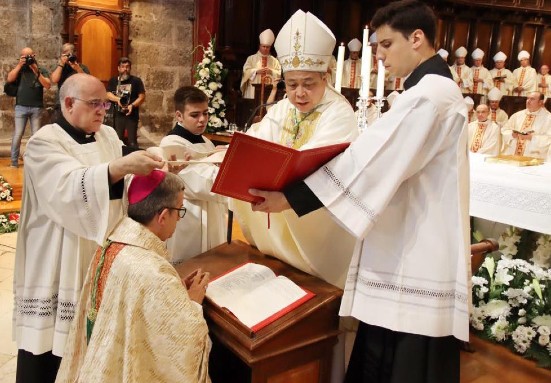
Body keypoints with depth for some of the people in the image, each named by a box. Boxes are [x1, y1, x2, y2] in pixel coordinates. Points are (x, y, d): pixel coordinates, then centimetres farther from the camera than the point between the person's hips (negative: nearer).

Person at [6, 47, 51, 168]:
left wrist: (36, 71, -11)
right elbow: (9, 79, -5)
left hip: (37, 108, 0)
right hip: (21, 107, 0)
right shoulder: (19, 69, 13)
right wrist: (19, 65, -7)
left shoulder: (42, 70, 10)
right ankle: (14, 161, 2)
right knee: (17, 135, -5)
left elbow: (48, 85, -5)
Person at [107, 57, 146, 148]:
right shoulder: (113, 80, 7)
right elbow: (108, 94, 0)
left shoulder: (136, 80, -1)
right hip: (118, 114, 3)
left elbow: (142, 97, -5)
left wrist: (132, 105, -20)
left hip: (132, 115, -3)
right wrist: (117, 99, -19)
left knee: (132, 141, -2)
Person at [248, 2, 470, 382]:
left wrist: (290, 198, -21)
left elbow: (373, 160, -23)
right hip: (408, 252, 10)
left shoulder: (430, 94, -17)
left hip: (414, 261, -10)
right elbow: (390, 161, 18)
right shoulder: (432, 89, 18)